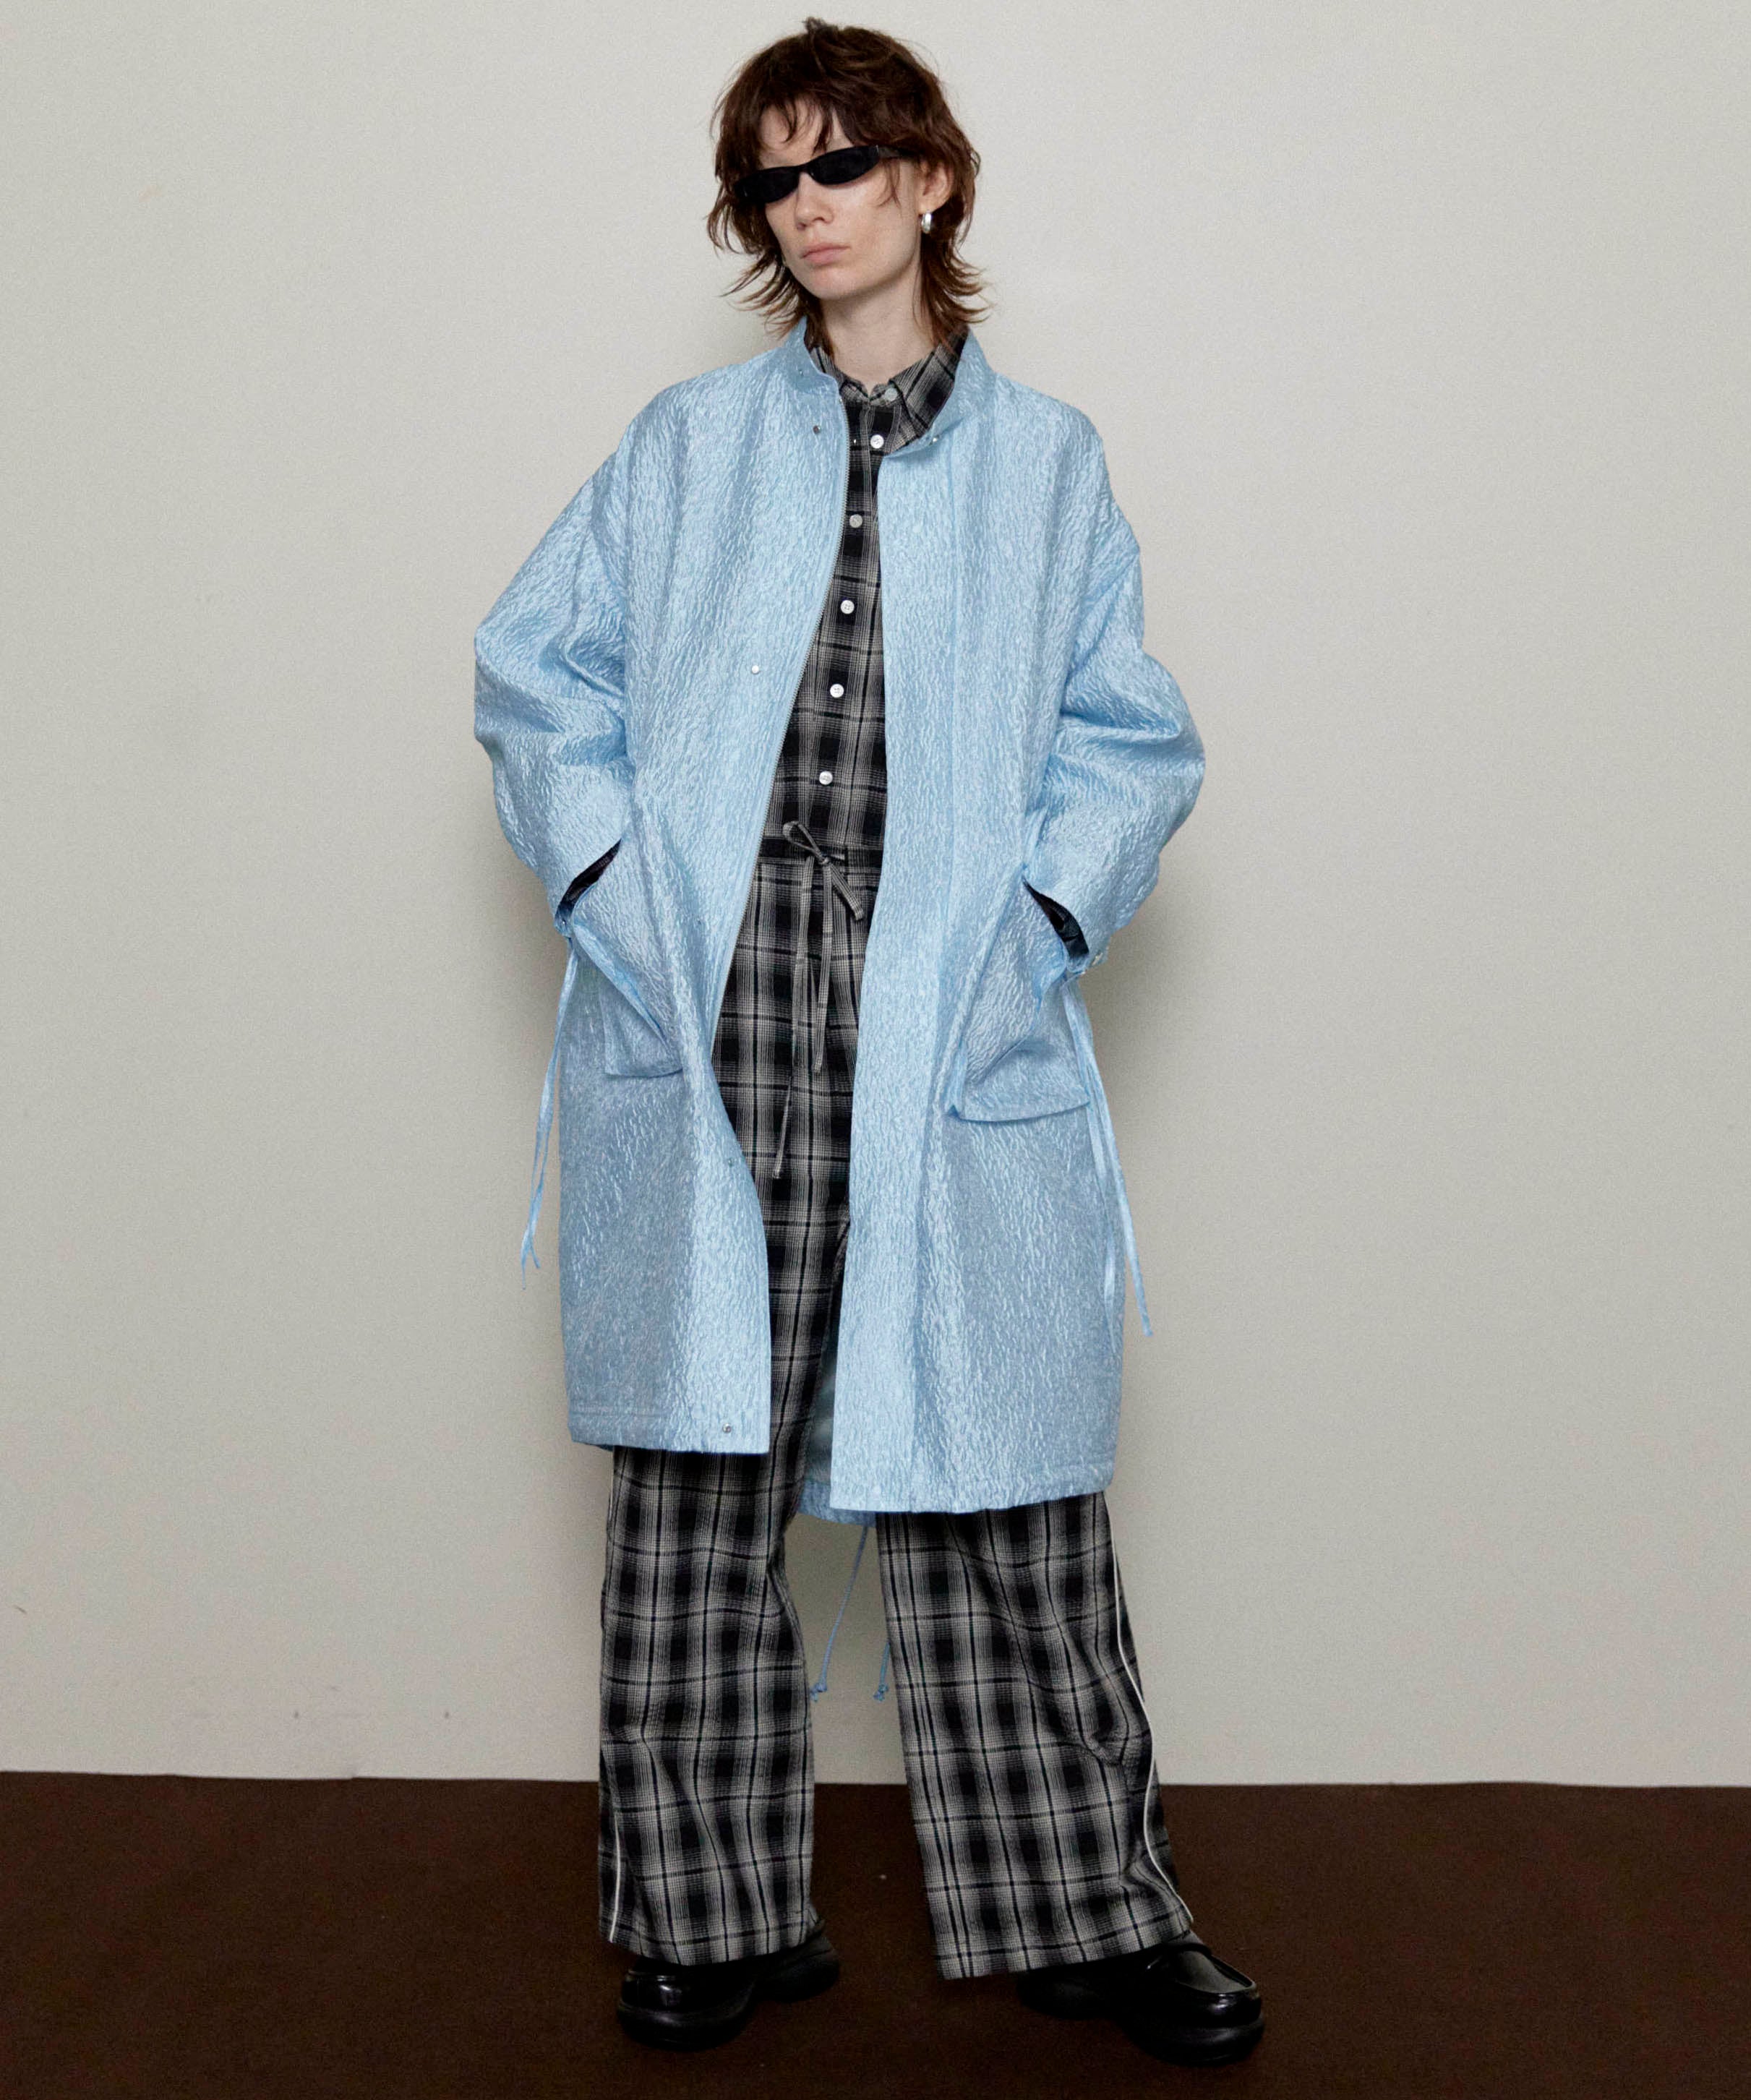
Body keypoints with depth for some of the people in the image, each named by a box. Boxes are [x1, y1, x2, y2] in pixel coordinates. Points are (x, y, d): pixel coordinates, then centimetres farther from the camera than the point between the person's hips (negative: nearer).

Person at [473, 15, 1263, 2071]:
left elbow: (1133, 740, 9)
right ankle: (716, 1911, 18)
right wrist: (610, 871, -4)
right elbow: (535, 663, 11)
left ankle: (1082, 1906, 16)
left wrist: (1039, 911, -6)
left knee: (995, 1477, 1)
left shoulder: (1046, 459, 13)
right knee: (698, 1468, 4)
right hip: (702, 1013, 1)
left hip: (949, 1032, -1)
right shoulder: (685, 444, 15)